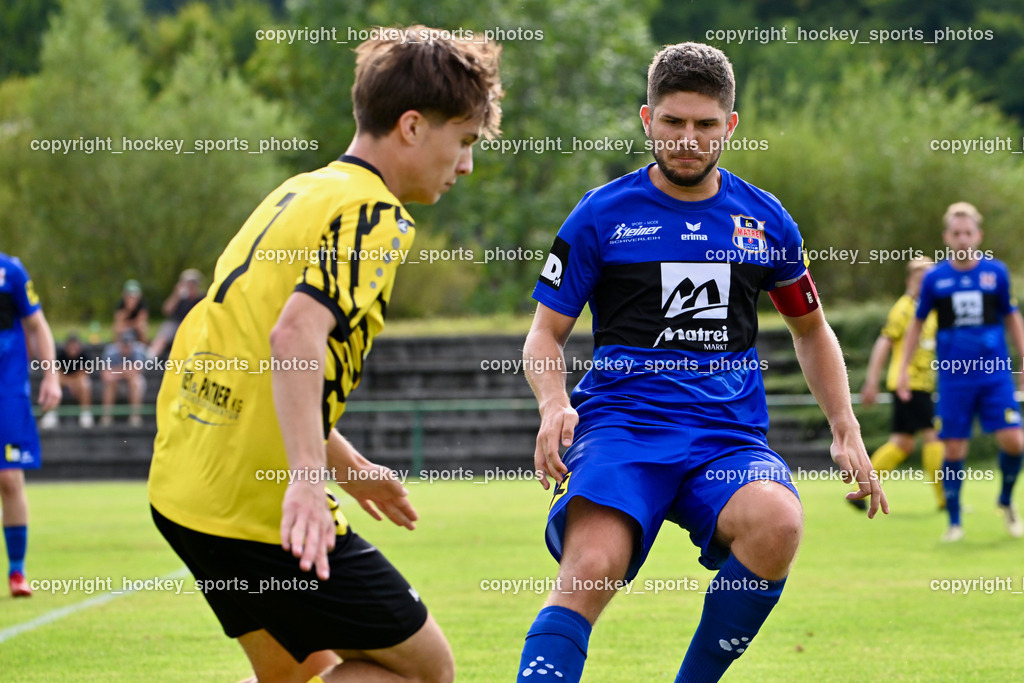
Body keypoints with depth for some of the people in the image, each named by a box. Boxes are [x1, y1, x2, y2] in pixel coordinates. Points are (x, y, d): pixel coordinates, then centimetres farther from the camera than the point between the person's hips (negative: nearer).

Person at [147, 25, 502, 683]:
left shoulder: (300, 191, 17)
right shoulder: (375, 218, -11)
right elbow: (296, 334, -28)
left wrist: (346, 465, 31)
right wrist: (309, 478, -36)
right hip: (259, 503, -9)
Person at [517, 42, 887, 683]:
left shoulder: (765, 220, 13)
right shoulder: (602, 215, 6)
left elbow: (812, 329, 27)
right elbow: (546, 333, 10)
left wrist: (846, 430, 15)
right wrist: (554, 403, -11)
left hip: (730, 437, 2)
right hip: (621, 424, -2)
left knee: (776, 522, -32)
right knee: (589, 573, -30)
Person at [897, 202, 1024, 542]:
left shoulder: (996, 272, 2)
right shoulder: (935, 278, 1)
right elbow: (917, 323, 13)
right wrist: (904, 369, 10)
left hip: (995, 374, 0)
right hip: (953, 379, 0)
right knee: (954, 450, -2)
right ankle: (954, 523, 13)